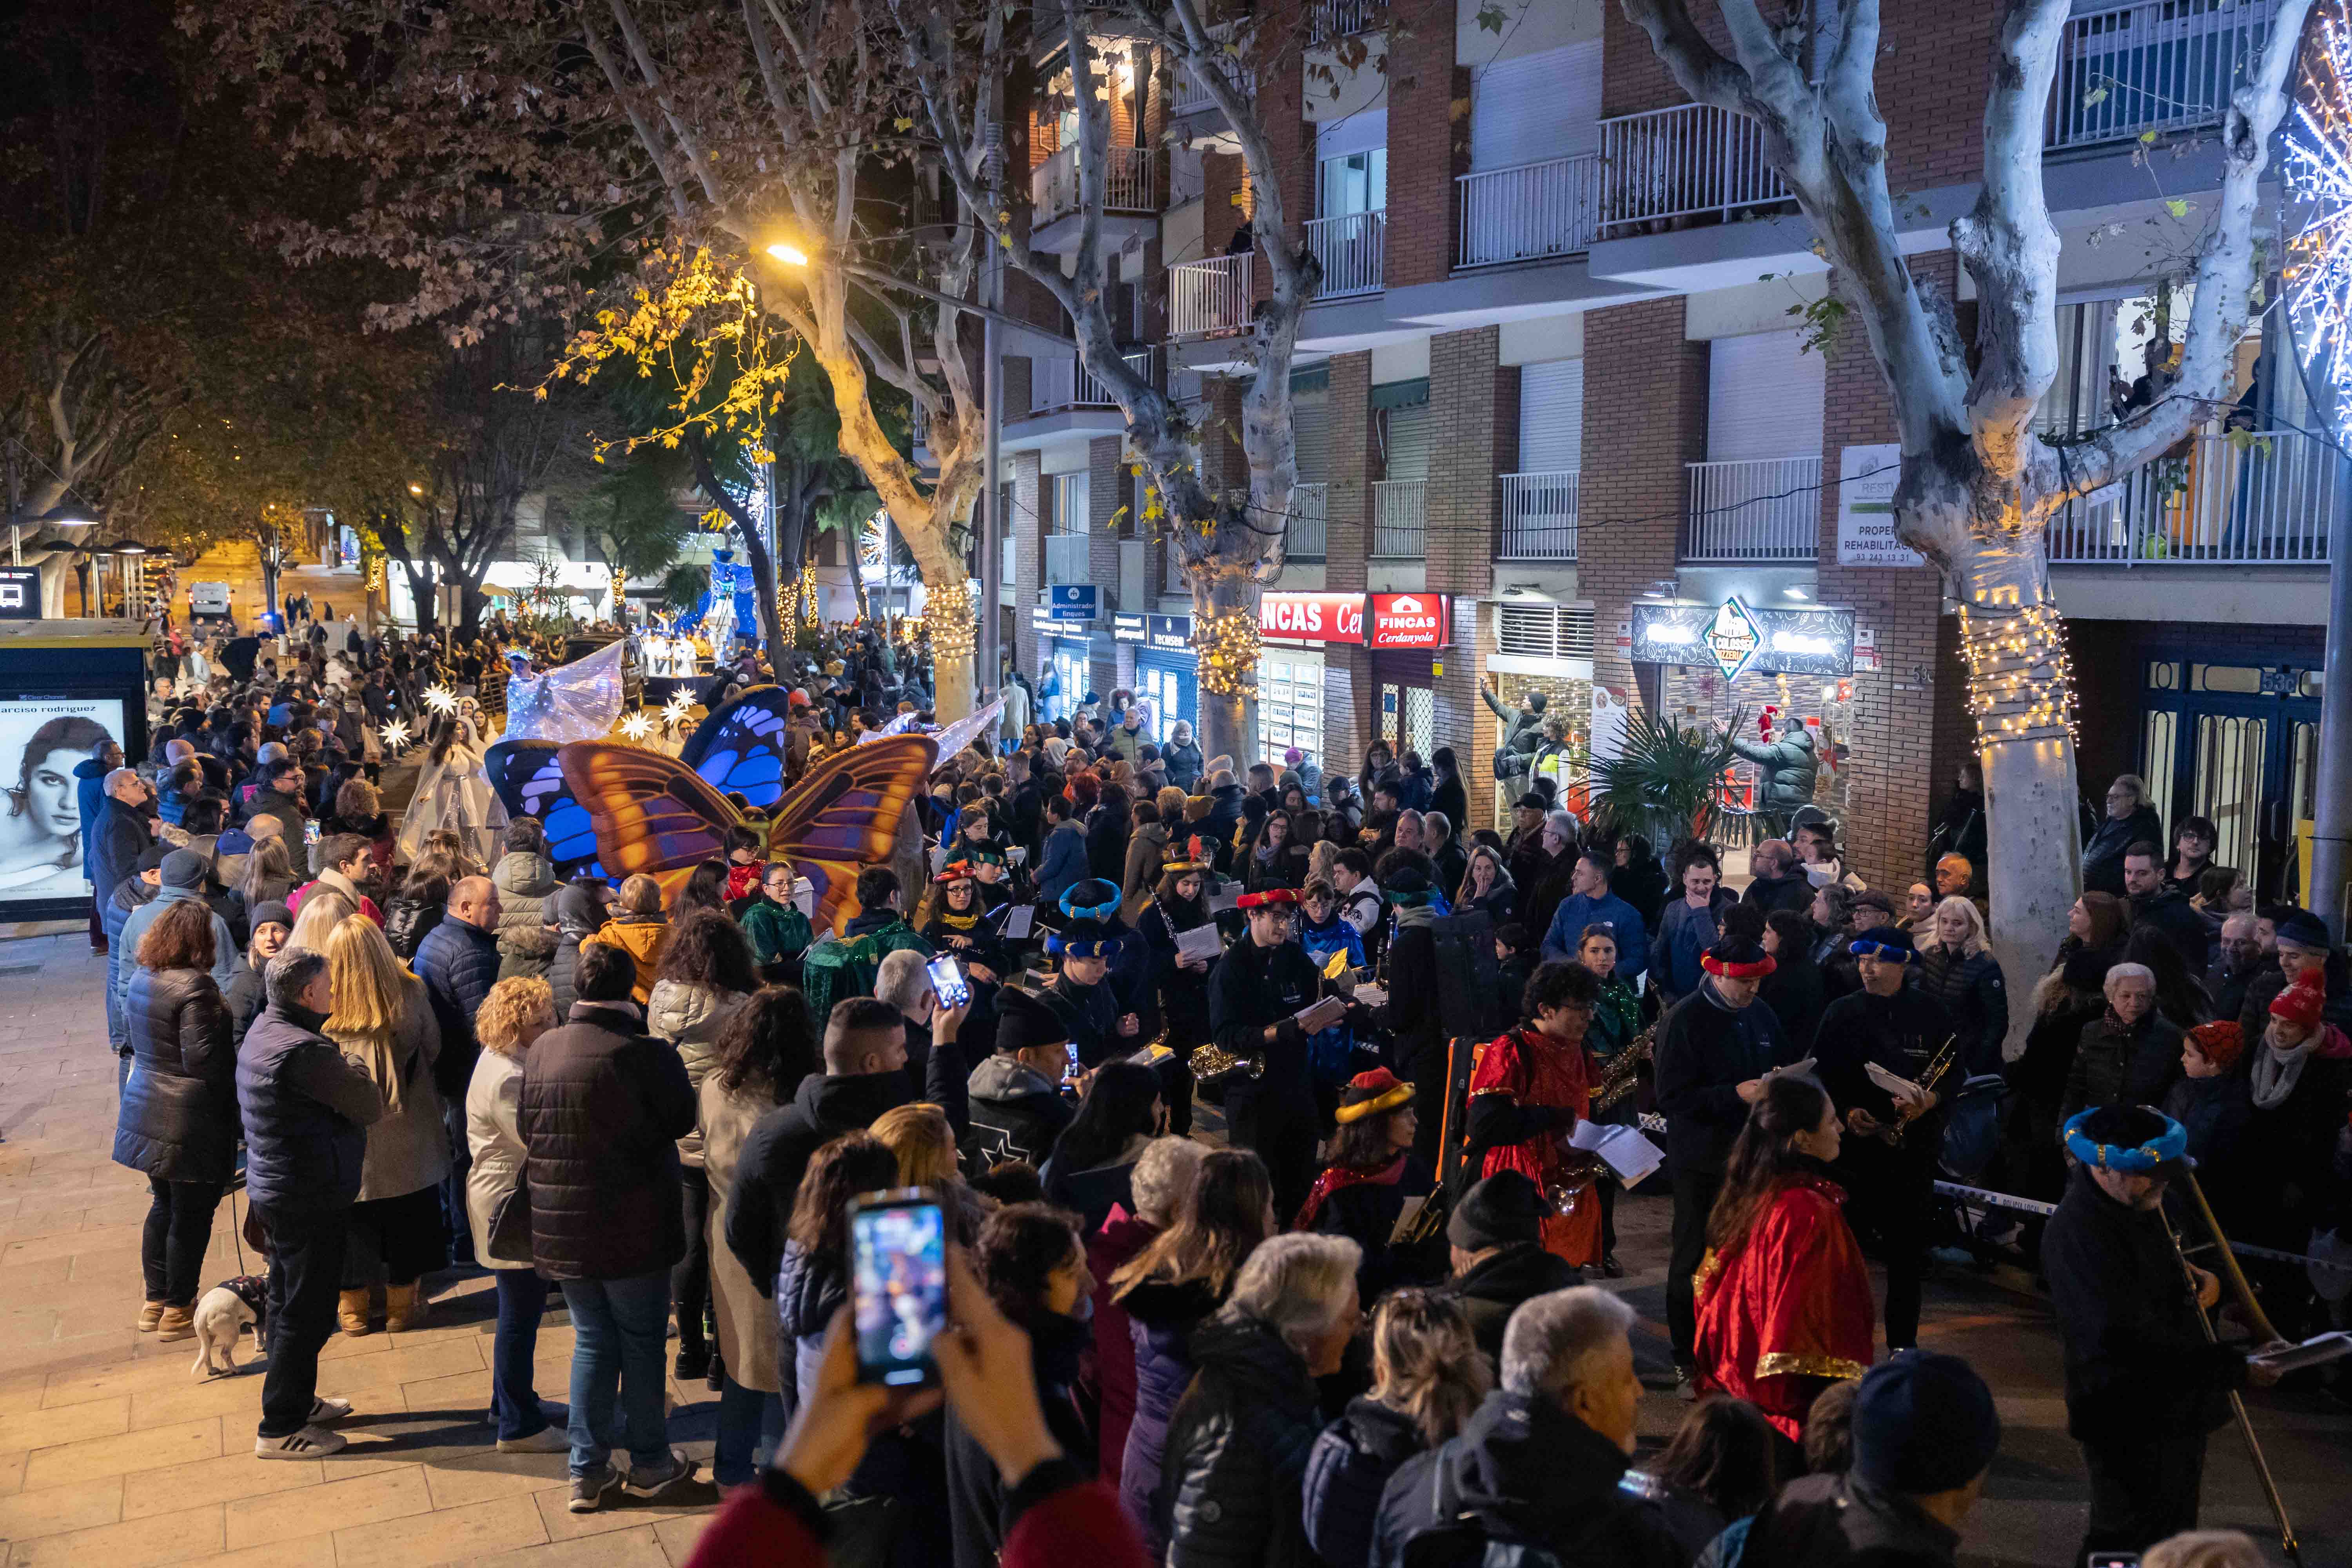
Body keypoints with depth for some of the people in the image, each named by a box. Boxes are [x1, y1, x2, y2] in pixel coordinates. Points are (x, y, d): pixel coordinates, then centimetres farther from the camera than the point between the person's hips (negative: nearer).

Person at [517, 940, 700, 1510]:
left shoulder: (542, 1050, -2)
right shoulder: (644, 1053, -19)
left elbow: (525, 1128, 8)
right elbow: (683, 1119, -7)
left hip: (559, 1225, 5)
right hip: (632, 1225, -5)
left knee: (592, 1342, 16)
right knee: (642, 1341, 11)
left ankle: (587, 1471, 20)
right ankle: (649, 1464, 21)